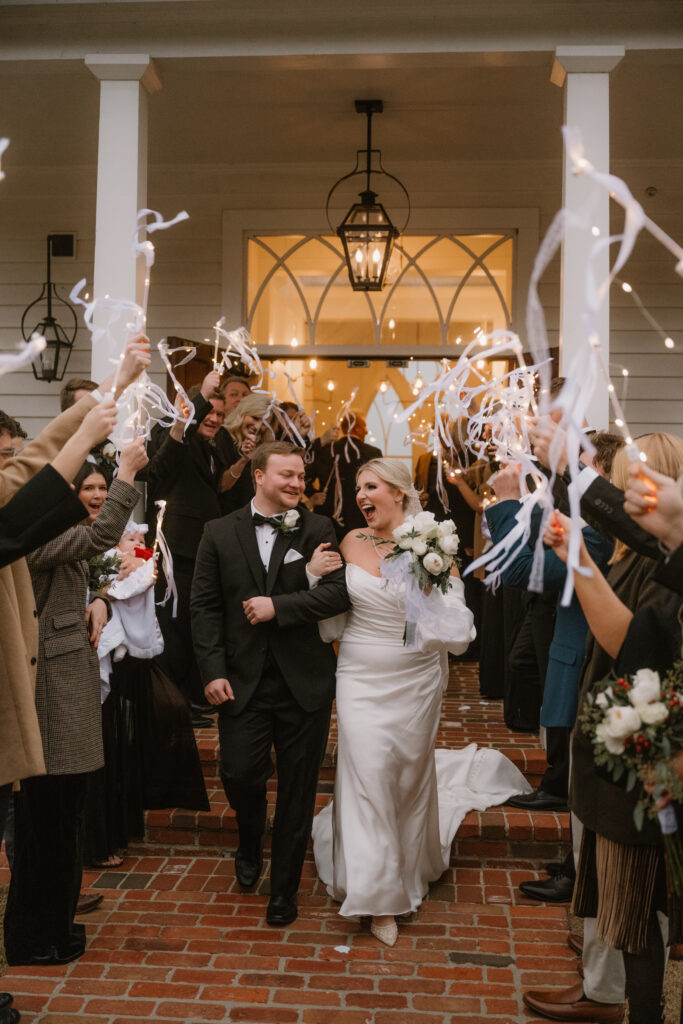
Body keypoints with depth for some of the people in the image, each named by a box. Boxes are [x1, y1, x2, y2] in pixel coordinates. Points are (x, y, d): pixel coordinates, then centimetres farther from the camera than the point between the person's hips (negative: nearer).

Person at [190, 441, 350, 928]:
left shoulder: (318, 529, 0)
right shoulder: (220, 533, 3)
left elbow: (340, 592, -11)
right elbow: (205, 606, 1)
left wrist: (279, 606, -17)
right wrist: (213, 670, -7)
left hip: (304, 682, 0)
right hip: (242, 681, 1)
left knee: (298, 790, 8)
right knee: (239, 775, -4)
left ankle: (285, 888, 27)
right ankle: (251, 841, 33)